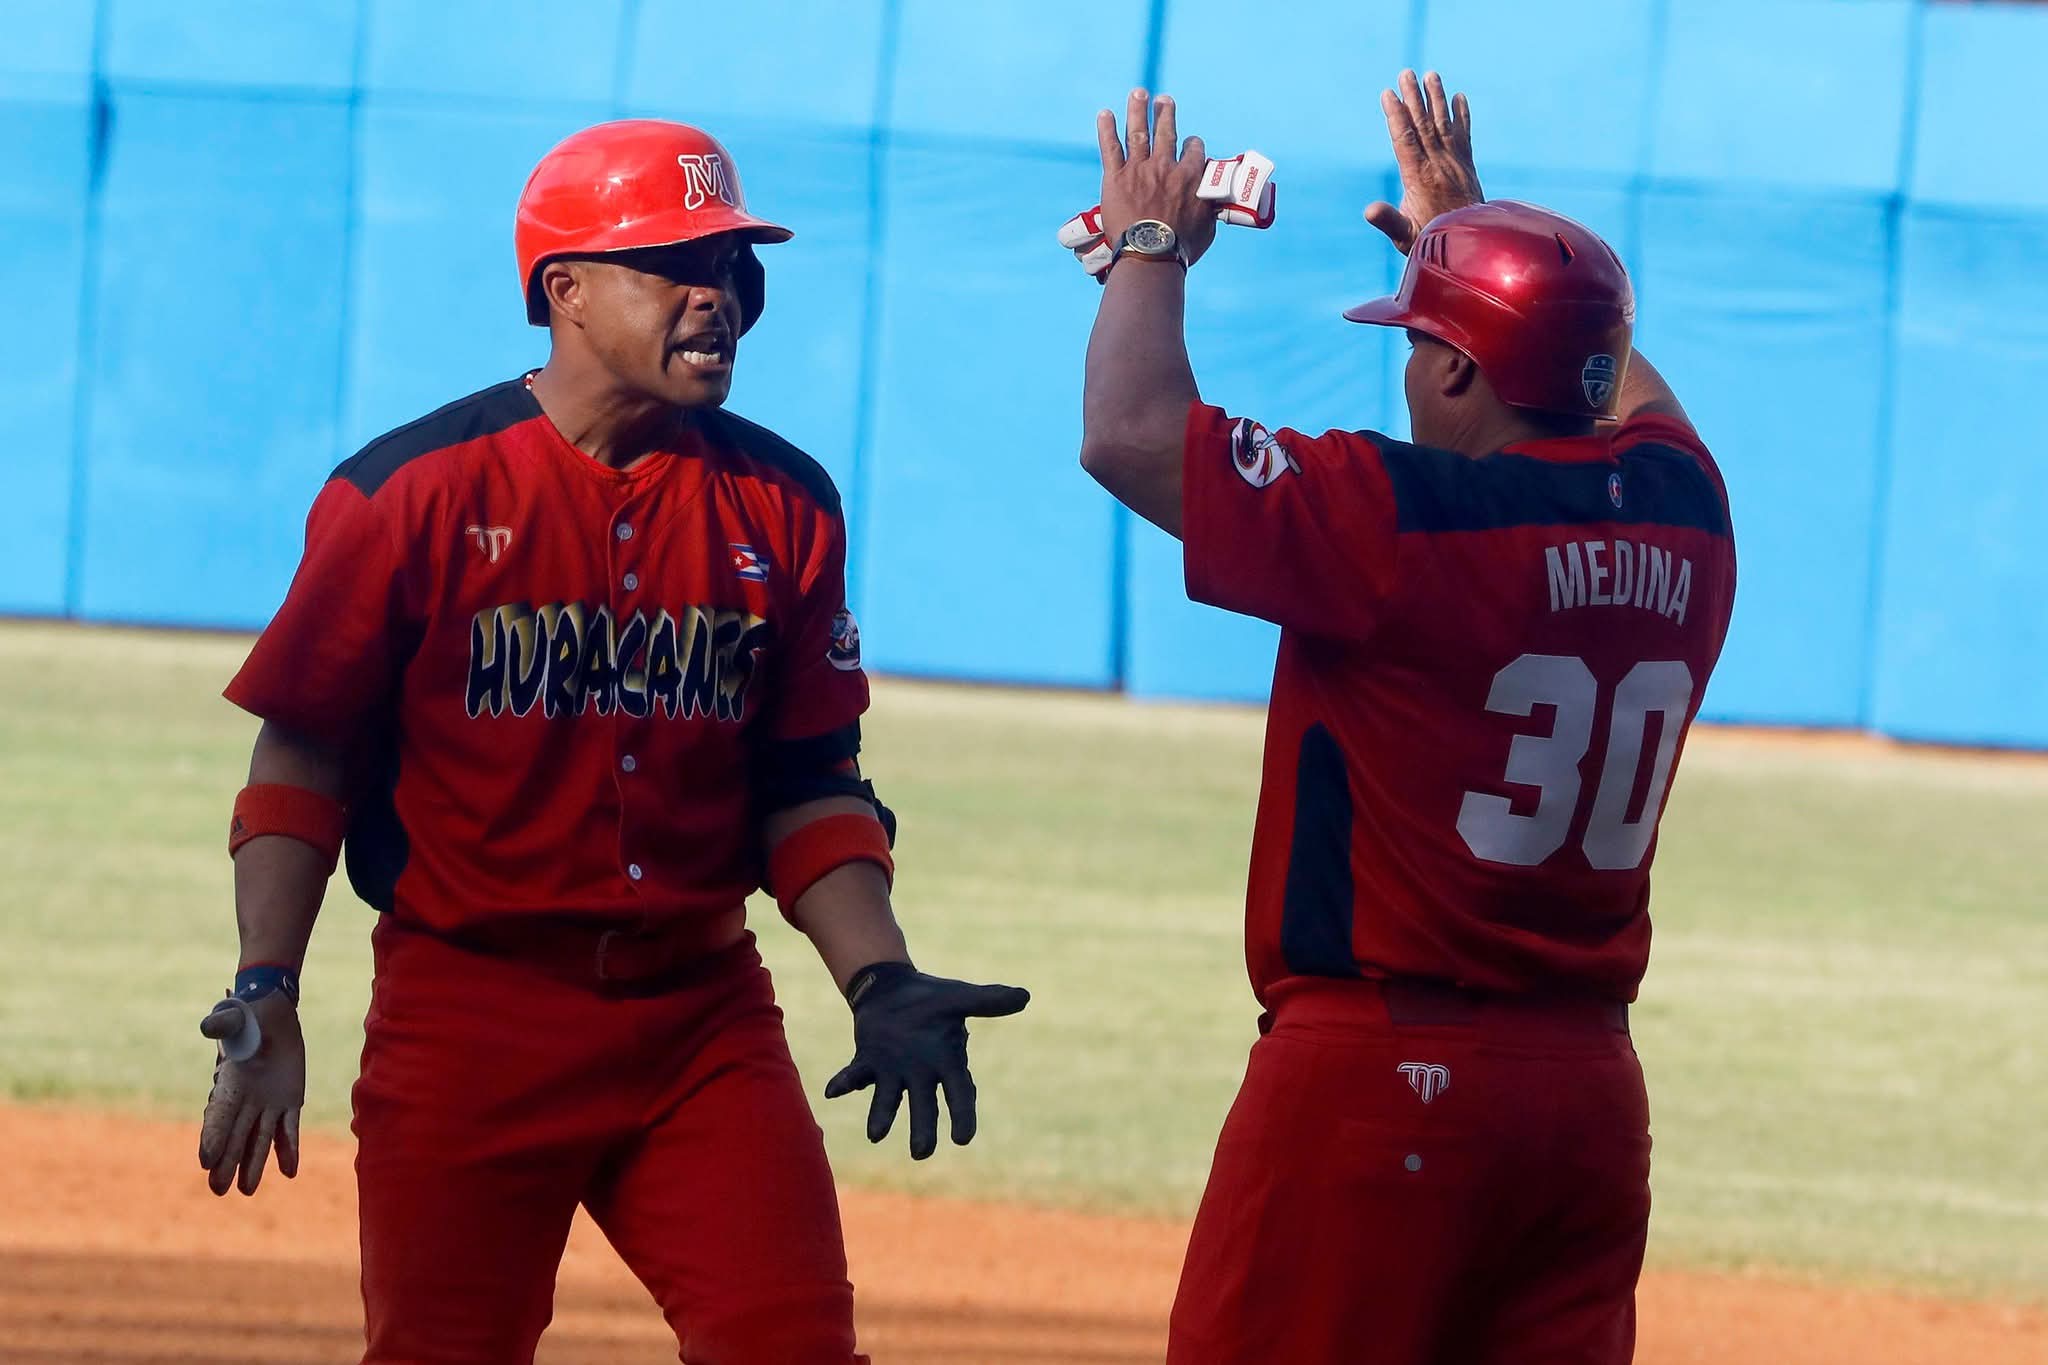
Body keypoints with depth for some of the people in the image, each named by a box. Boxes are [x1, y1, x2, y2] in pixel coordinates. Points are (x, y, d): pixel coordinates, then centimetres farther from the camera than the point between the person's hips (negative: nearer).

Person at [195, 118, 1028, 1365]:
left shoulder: (781, 504, 7)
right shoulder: (413, 492, -5)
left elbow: (809, 789, 11)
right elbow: (303, 763, -2)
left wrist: (882, 981, -2)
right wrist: (267, 995, -11)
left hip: (707, 1016, 3)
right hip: (469, 1015, -3)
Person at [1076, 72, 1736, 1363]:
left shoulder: (1410, 520, -14)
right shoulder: (1685, 515, 6)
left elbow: (1131, 434, -12)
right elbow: (1621, 386, 30)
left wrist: (1151, 249, 5)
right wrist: (1465, 228, 40)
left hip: (1377, 1064, -7)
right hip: (1593, 1088, 7)